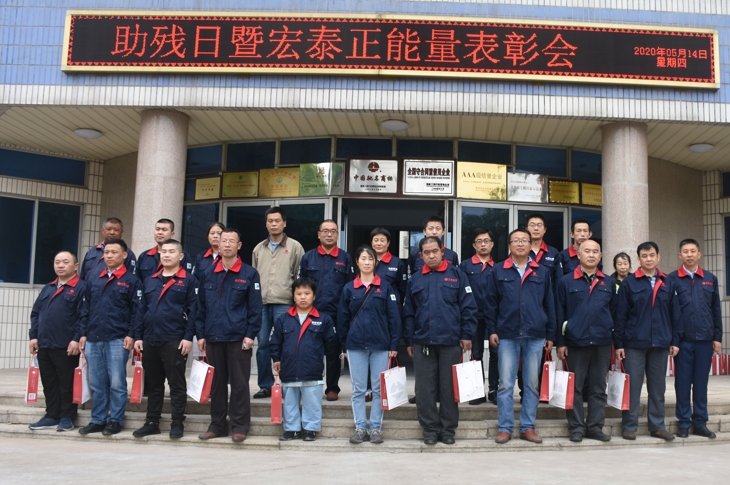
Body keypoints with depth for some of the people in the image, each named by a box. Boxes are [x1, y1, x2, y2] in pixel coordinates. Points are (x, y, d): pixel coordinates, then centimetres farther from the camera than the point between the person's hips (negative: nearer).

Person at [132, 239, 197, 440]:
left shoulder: (188, 280, -1)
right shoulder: (150, 281, 16)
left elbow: (193, 310, -6)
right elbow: (143, 310, 16)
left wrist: (188, 337, -14)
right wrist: (138, 336, 9)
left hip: (175, 341, -5)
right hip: (150, 340, 6)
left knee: (177, 384, 1)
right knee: (153, 384, 13)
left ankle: (177, 424, 8)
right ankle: (152, 422, 21)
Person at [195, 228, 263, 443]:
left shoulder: (249, 274, -1)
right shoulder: (207, 275, 10)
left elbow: (255, 308, -3)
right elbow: (201, 307, 11)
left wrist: (250, 335, -9)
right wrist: (200, 334, 6)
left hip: (238, 338, -4)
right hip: (213, 337, 4)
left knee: (239, 383, 1)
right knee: (216, 383, 10)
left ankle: (240, 426, 9)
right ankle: (217, 424, 20)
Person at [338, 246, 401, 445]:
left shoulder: (385, 287, 2)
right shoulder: (349, 288, 5)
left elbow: (394, 317, 1)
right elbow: (342, 319, 8)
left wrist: (394, 345, -4)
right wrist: (344, 346, 6)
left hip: (380, 345, -1)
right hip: (356, 345, 1)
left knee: (378, 389, 5)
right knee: (358, 389, 6)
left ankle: (375, 427, 14)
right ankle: (360, 427, 14)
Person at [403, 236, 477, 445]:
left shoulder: (456, 274, 4)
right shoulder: (415, 280, 10)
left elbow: (468, 307, 1)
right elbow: (408, 313, 12)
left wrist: (467, 335, -5)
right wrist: (409, 341, 7)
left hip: (451, 342, -2)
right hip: (422, 342, 2)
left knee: (450, 389, 5)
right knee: (425, 390, 4)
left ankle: (448, 429, 16)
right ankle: (429, 429, 15)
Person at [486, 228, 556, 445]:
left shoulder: (542, 272, 9)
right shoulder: (498, 271, 5)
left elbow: (549, 305, 9)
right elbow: (491, 303, 5)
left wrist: (550, 335, 6)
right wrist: (492, 330, -2)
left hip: (535, 336, 2)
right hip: (507, 335, -1)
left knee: (532, 384, 6)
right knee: (505, 384, 0)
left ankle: (528, 427, 15)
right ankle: (505, 428, 7)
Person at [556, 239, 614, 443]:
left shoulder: (608, 283, 9)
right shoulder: (566, 282, 1)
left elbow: (614, 313, 12)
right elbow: (560, 314, 0)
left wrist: (616, 342, 8)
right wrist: (560, 342, -4)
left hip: (602, 342, 3)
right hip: (576, 342, -2)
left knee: (598, 388, 8)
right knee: (576, 387, 4)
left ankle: (595, 427, 17)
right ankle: (576, 428, 11)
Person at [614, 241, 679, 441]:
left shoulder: (667, 283, 8)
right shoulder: (629, 282, -1)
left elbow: (674, 314, 11)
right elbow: (620, 315, -2)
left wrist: (675, 341, 6)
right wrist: (618, 344, -5)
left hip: (660, 343, 3)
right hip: (635, 344, -3)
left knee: (658, 387, 10)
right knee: (632, 386, 1)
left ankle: (657, 426, 19)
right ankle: (629, 426, 9)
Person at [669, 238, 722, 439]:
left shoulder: (710, 279, 8)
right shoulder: (672, 279, 0)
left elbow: (716, 310, 10)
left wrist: (717, 337, 6)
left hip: (705, 339, 2)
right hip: (682, 339, -2)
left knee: (701, 382, 8)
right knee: (683, 382, 4)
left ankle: (700, 422, 16)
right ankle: (683, 422, 12)